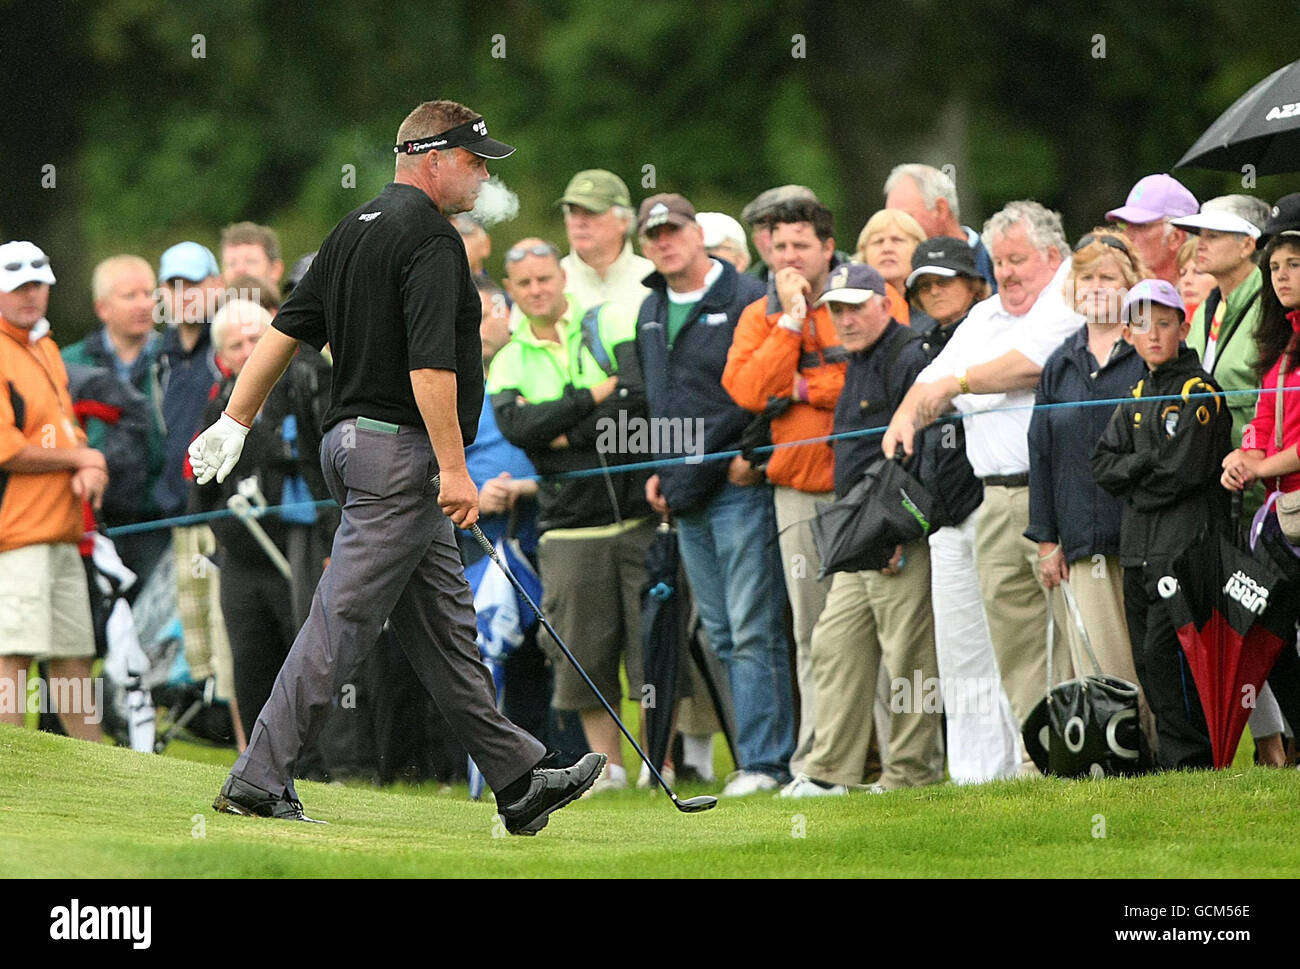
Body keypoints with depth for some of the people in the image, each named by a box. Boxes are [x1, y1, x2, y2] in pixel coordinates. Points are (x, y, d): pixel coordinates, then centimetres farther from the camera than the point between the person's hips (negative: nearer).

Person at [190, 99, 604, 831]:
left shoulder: (356, 228, 15)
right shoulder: (430, 237, -14)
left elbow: (287, 330, 15)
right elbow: (429, 363, -23)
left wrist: (235, 422, 17)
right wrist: (453, 468, -22)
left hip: (355, 439, 10)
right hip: (400, 452, -10)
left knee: (446, 627, 11)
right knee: (343, 621, -8)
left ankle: (521, 782, 15)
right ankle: (259, 783, -6)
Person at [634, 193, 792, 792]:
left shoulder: (747, 299, -7)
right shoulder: (651, 312, 17)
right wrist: (658, 468, 19)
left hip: (740, 487, -8)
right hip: (685, 496, 8)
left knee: (753, 632, -9)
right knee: (722, 636, 8)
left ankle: (763, 762, -8)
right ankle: (763, 753, 12)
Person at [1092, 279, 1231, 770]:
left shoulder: (1200, 391, -6)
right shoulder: (1136, 398, 18)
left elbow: (1185, 471, -12)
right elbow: (1103, 463, 10)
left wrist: (1134, 482, -1)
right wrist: (1145, 466, -7)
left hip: (1186, 542, -8)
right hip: (1139, 546, 8)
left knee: (1163, 650, -14)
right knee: (1147, 659, 5)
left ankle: (1188, 757, -10)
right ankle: (1170, 755, 10)